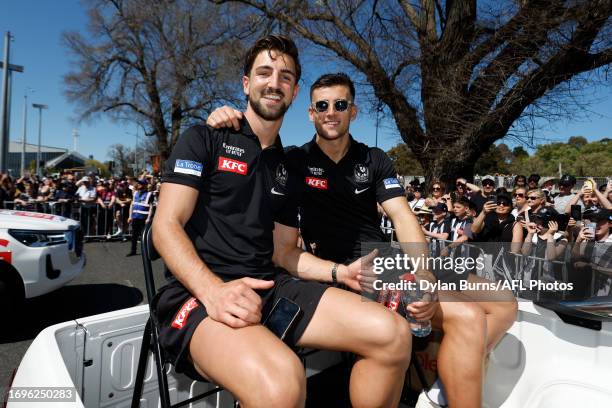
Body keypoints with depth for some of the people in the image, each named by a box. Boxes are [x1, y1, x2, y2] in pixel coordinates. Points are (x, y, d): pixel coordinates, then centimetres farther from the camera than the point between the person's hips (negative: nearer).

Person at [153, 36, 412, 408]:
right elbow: (166, 226, -6)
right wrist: (213, 290, -24)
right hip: (198, 292, -5)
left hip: (271, 287, 6)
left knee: (393, 335, -15)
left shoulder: (287, 169, 19)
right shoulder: (205, 139, 3)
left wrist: (340, 272, 1)